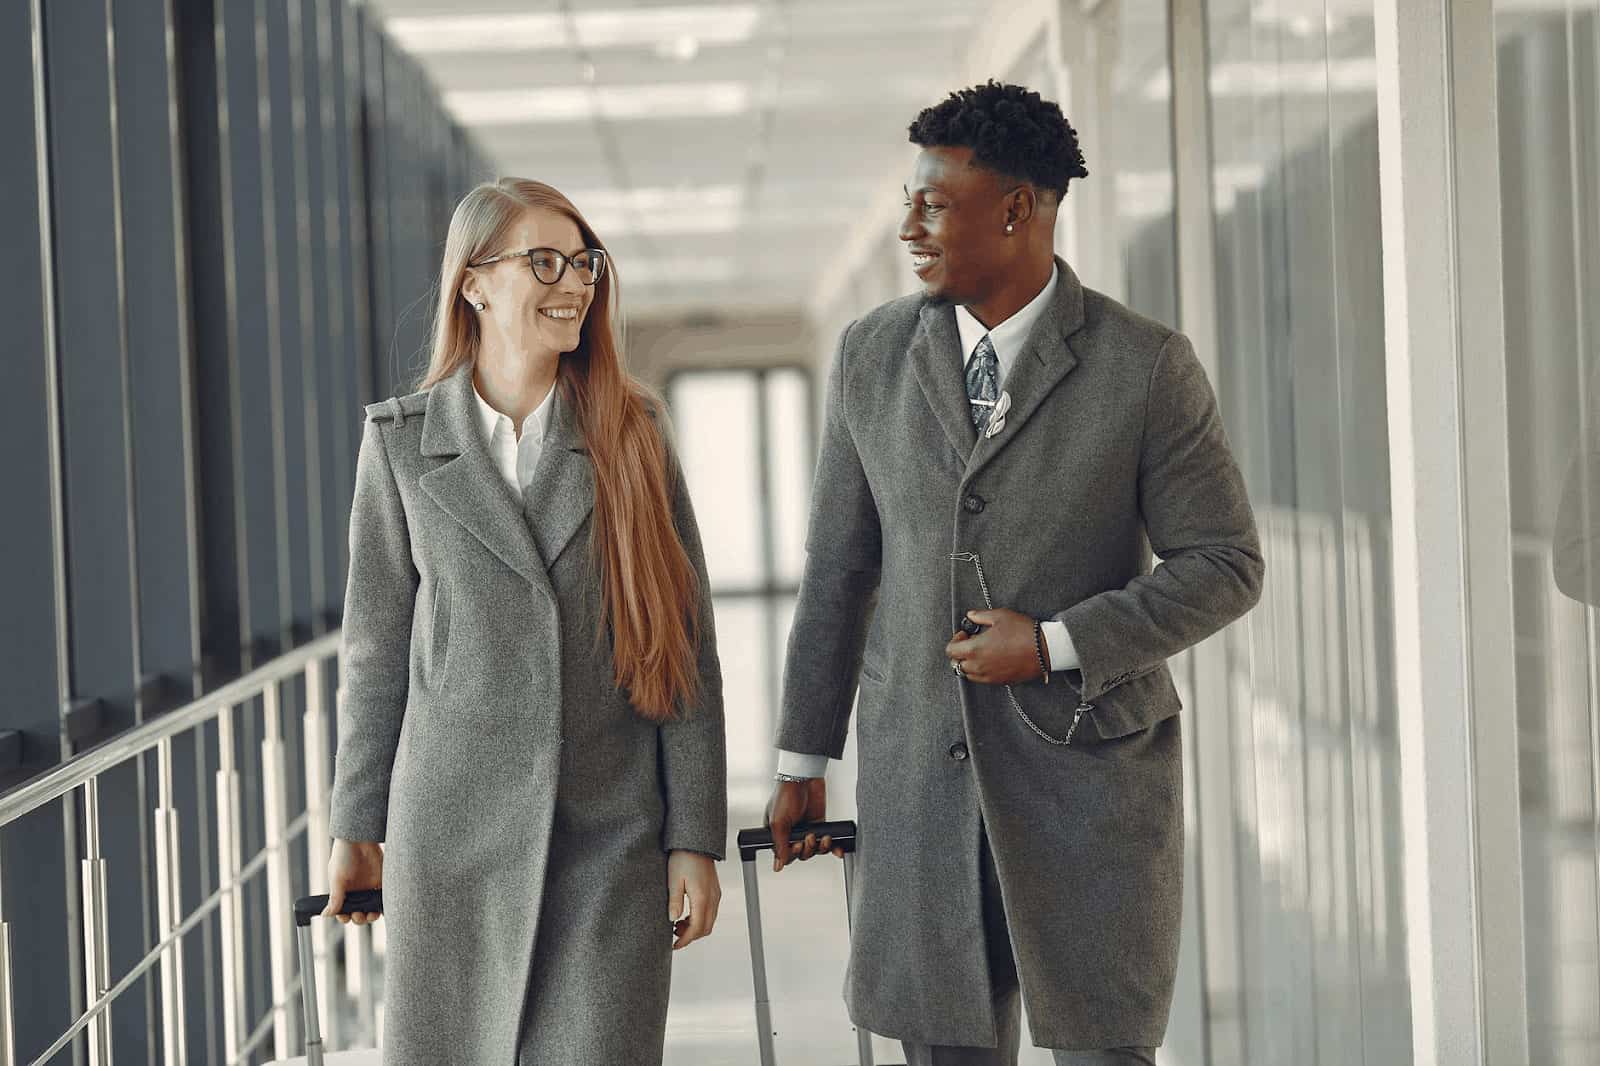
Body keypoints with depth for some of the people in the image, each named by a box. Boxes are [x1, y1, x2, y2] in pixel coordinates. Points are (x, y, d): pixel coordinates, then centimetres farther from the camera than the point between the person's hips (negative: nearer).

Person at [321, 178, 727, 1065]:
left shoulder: (631, 434, 4)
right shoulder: (402, 441, 3)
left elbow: (686, 647, 3)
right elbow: (376, 646, 8)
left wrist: (695, 836, -1)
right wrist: (356, 827, 9)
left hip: (610, 839, 0)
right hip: (452, 832, 0)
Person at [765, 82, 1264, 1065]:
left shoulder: (1148, 366, -8)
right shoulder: (872, 356, 3)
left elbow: (1225, 568, -5)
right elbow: (839, 567, 10)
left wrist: (1055, 644, -16)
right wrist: (803, 760, 12)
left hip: (1089, 773, -3)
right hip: (921, 779, 3)